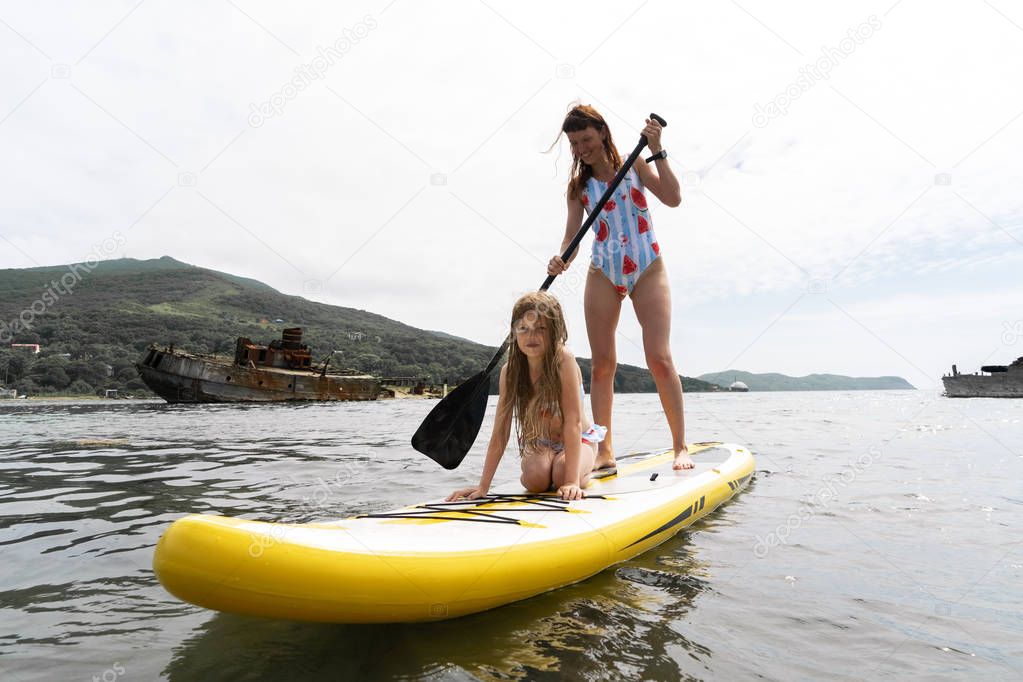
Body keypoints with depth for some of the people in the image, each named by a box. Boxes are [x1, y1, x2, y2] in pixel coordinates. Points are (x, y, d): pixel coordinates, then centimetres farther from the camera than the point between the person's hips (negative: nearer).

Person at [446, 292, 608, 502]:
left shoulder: (564, 361, -29)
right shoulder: (510, 370, -17)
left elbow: (574, 422, -31)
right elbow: (500, 432, -16)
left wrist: (572, 480, -36)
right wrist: (483, 486, -19)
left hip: (579, 440, -2)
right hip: (540, 444, 2)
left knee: (561, 476, -30)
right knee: (535, 480, -27)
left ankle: (584, 470, 6)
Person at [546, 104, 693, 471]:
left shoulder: (634, 165, 5)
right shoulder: (578, 186, 7)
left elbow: (673, 198, -7)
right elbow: (571, 237, 1)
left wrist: (657, 151, -12)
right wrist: (561, 260, -20)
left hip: (647, 269, -2)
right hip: (603, 275, 2)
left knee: (659, 358, -11)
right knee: (602, 364, -1)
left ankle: (681, 447, 0)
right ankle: (605, 451, 7)